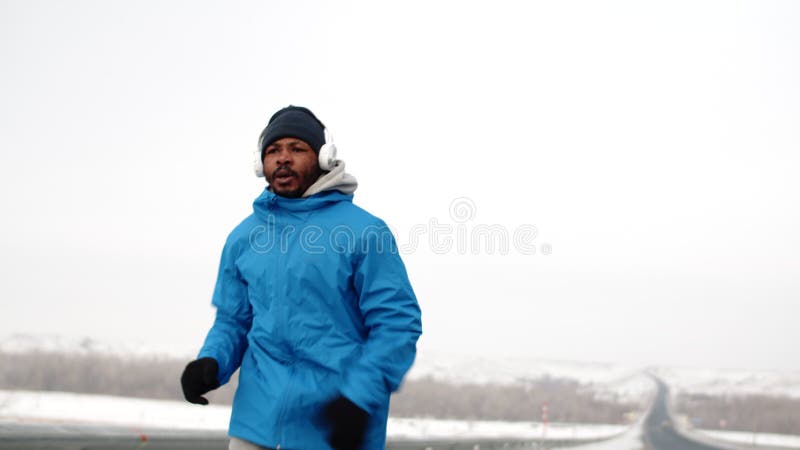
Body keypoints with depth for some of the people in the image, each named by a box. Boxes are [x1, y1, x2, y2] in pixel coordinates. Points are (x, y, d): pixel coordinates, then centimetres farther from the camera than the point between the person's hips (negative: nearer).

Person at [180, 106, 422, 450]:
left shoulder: (364, 231, -4)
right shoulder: (244, 237, 11)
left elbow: (397, 322, -7)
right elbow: (233, 320, 17)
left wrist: (360, 396, -19)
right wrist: (210, 362, -5)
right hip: (257, 422, 4)